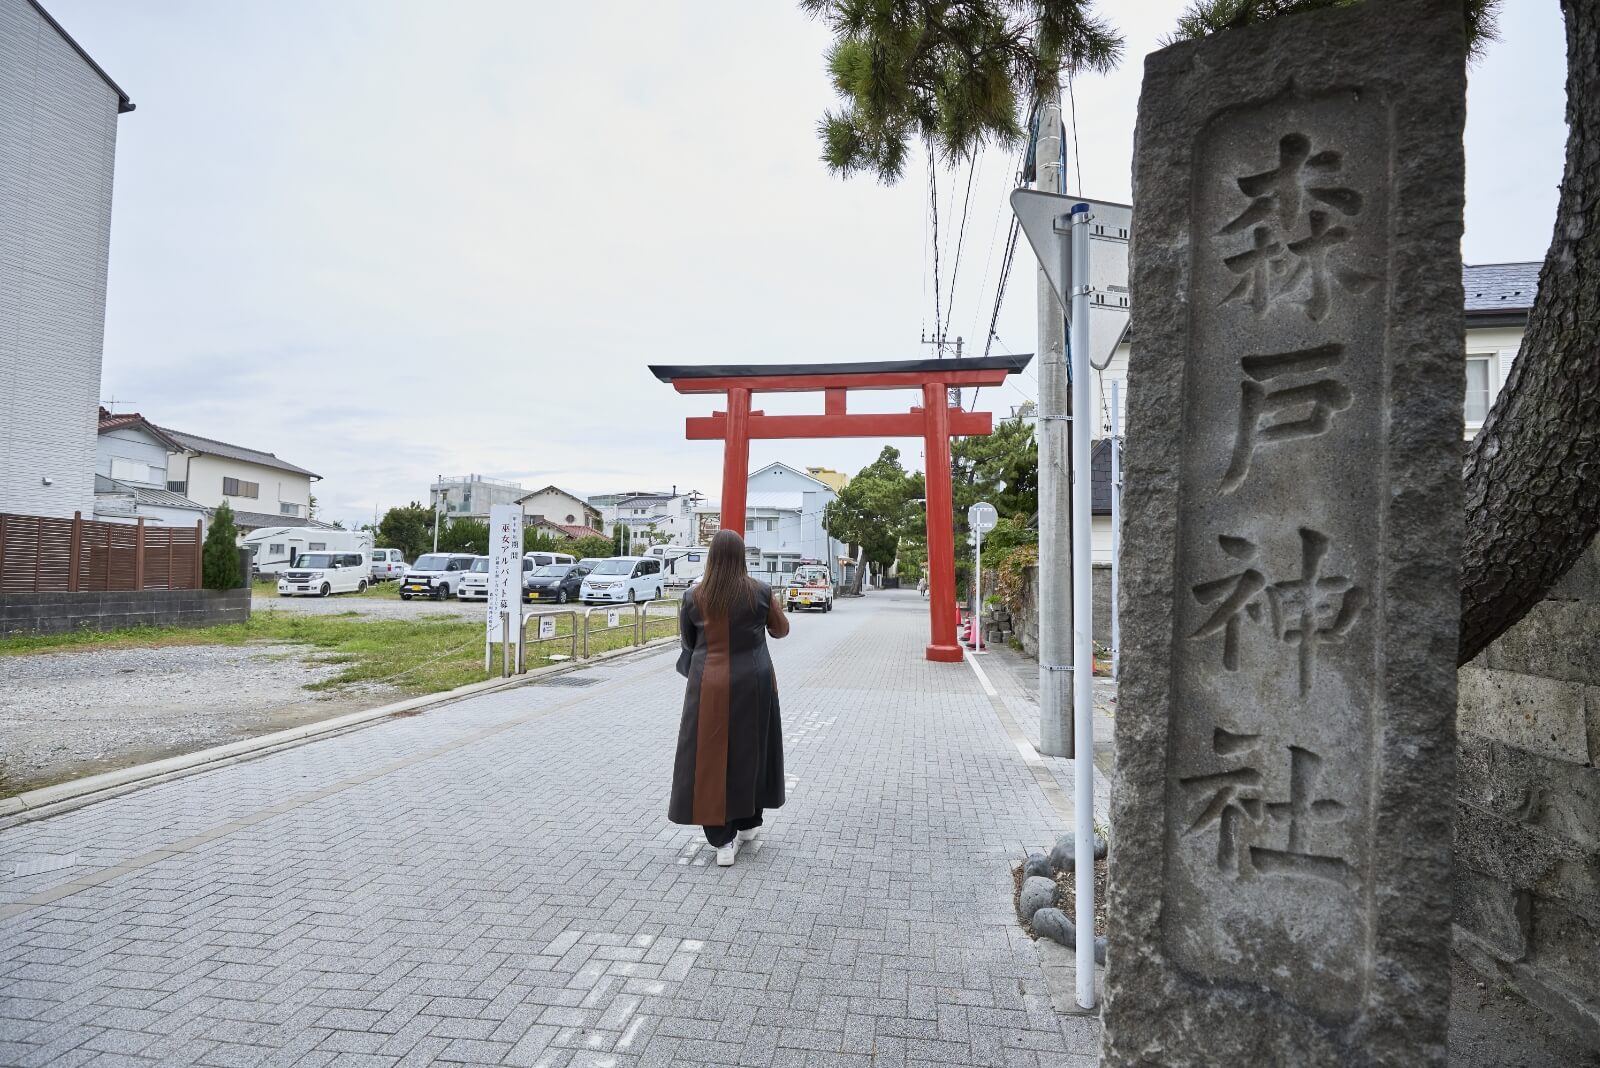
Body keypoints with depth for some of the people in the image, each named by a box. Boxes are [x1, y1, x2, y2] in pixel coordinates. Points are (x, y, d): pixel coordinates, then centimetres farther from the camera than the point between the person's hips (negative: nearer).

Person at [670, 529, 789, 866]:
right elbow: (781, 630, 8)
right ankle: (748, 822, 32)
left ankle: (722, 840, 4)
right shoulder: (760, 592, -8)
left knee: (711, 756, 6)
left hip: (710, 684, -1)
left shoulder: (694, 596, -7)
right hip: (753, 684, 1)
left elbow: (687, 640, 6)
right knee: (751, 750, 18)